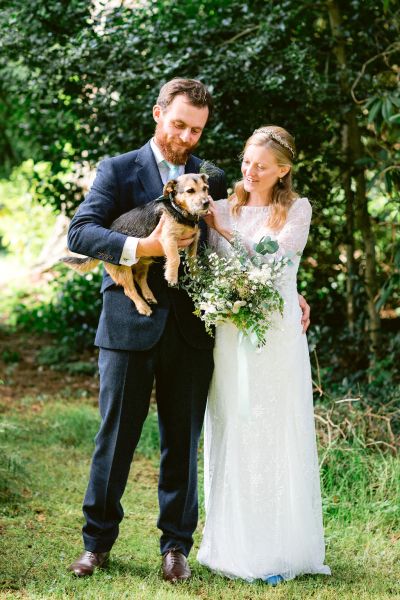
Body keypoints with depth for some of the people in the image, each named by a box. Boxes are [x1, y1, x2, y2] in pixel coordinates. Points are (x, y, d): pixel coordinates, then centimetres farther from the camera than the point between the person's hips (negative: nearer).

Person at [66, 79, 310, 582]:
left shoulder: (212, 180, 12)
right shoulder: (119, 171, 3)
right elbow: (80, 232, -9)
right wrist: (140, 248, -23)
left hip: (190, 332, 2)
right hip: (130, 326, -2)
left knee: (182, 441, 7)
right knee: (115, 436, 4)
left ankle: (176, 545, 18)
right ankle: (98, 541, 17)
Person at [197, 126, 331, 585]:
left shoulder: (296, 210, 2)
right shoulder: (223, 209, 9)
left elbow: (270, 259, -12)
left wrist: (221, 228, -13)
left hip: (275, 337, -3)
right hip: (228, 336, 3)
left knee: (275, 439, 1)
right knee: (231, 438, 5)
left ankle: (277, 550, 10)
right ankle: (233, 544, 15)